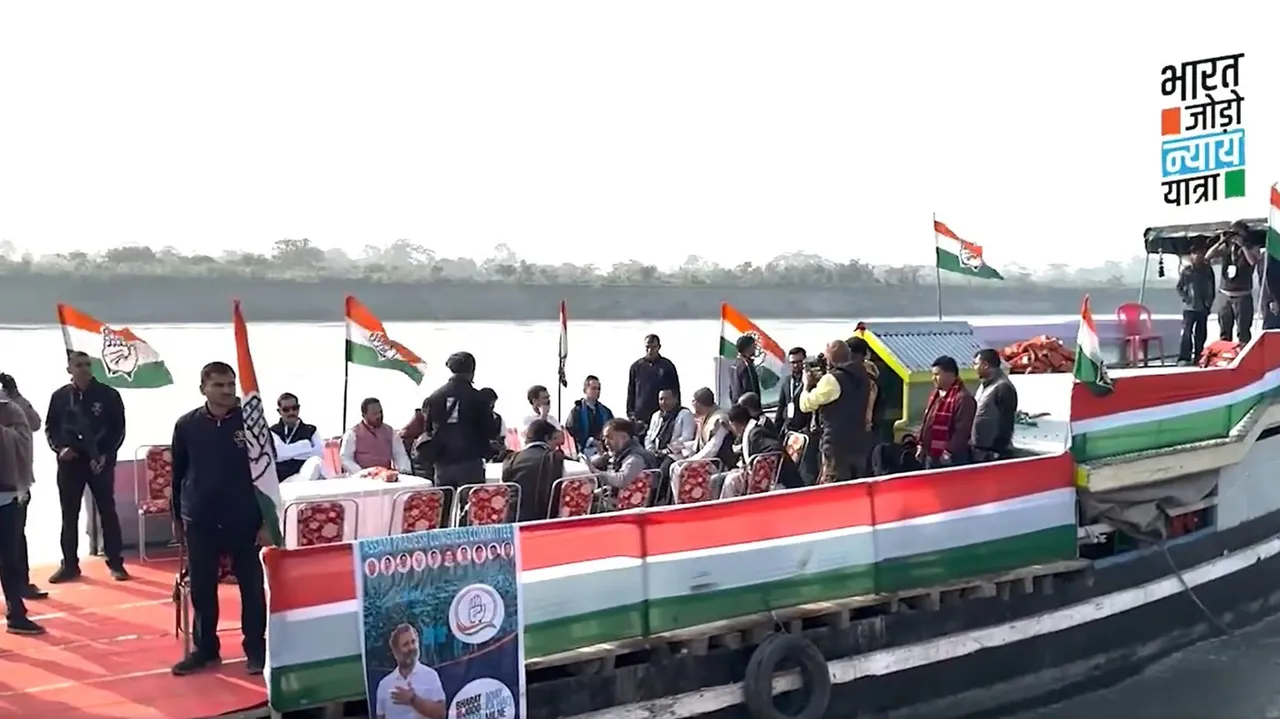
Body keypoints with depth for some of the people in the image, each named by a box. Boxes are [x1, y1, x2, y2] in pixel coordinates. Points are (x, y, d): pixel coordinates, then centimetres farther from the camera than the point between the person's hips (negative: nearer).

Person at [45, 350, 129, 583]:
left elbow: (118, 429, -1)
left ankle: (115, 563, 9)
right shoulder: (59, 396, 2)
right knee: (69, 515, 8)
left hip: (100, 462, -2)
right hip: (69, 463, 2)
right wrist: (59, 449, -7)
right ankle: (70, 565, 16)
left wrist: (106, 455, -11)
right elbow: (50, 427, 10)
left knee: (107, 512, 2)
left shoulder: (108, 395, -3)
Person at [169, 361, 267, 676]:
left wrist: (266, 520, -5)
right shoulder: (187, 425, -1)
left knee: (252, 587, 5)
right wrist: (177, 517, 11)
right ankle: (205, 649, 22)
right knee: (201, 589, 9)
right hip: (199, 521, 2)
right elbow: (178, 473, 8)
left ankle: (256, 649, 17)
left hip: (245, 519, -1)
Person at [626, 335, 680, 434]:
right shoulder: (636, 366, 9)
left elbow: (675, 391, 7)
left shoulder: (667, 366, 4)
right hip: (640, 418, 2)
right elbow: (630, 392, 13)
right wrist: (630, 413, 5)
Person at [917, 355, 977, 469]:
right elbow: (926, 422, 23)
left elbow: (962, 430, -21)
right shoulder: (935, 394, 15)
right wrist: (921, 445, 18)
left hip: (951, 459, -10)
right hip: (931, 455, 10)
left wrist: (949, 452, -22)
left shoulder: (963, 398, -16)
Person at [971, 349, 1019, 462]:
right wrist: (971, 444, 17)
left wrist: (997, 451, -20)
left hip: (993, 453, -9)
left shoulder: (1003, 387, -13)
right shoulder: (983, 386, 16)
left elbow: (1005, 424, -18)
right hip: (976, 450, 9)